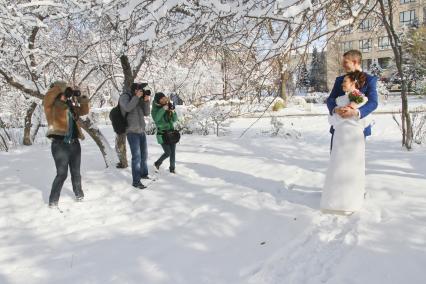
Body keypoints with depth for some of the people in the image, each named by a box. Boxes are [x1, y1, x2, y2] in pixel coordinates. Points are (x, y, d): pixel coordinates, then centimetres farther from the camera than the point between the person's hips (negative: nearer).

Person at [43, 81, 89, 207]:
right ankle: (53, 200, 7)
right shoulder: (51, 106, -2)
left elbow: (84, 111, 16)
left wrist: (82, 98, 1)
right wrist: (61, 87, -13)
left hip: (74, 144, 6)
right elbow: (48, 97, -21)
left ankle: (79, 193, 36)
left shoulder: (71, 107, 13)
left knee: (76, 172, 18)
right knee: (62, 174, -7)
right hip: (60, 144, -6)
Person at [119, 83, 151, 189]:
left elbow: (146, 113, 5)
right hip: (132, 132, -6)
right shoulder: (125, 96, -6)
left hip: (142, 131, 7)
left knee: (144, 154, 16)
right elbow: (127, 108, -24)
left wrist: (146, 101, -8)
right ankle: (136, 181, -6)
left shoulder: (140, 99, 8)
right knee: (136, 156, -11)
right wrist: (136, 97, -19)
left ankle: (144, 174, 35)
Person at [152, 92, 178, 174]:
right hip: (162, 134, -4)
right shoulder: (155, 109, -8)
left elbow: (175, 120, 3)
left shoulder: (169, 106, 1)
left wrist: (173, 112, -16)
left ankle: (172, 168, 19)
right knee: (168, 152, -7)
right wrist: (163, 109, -33)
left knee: (173, 152, 3)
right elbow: (156, 118, -28)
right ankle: (157, 163, 19)